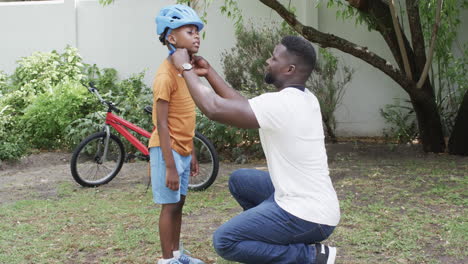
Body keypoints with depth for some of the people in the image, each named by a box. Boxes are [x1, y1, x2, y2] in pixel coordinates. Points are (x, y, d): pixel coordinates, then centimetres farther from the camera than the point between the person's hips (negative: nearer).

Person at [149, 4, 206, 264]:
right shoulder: (166, 75, -19)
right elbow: (162, 124, -21)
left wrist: (191, 153, 15)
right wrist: (170, 165, -23)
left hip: (182, 150, 8)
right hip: (168, 150, -8)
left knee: (178, 203, 15)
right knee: (170, 205, 0)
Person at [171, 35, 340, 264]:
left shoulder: (281, 104, -24)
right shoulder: (304, 99, 6)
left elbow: (214, 108, -23)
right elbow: (244, 105, 13)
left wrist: (185, 68, -10)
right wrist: (209, 73, 11)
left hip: (308, 216, -9)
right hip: (311, 202, 9)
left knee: (224, 241, -7)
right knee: (239, 180, 22)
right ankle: (284, 244, 20)